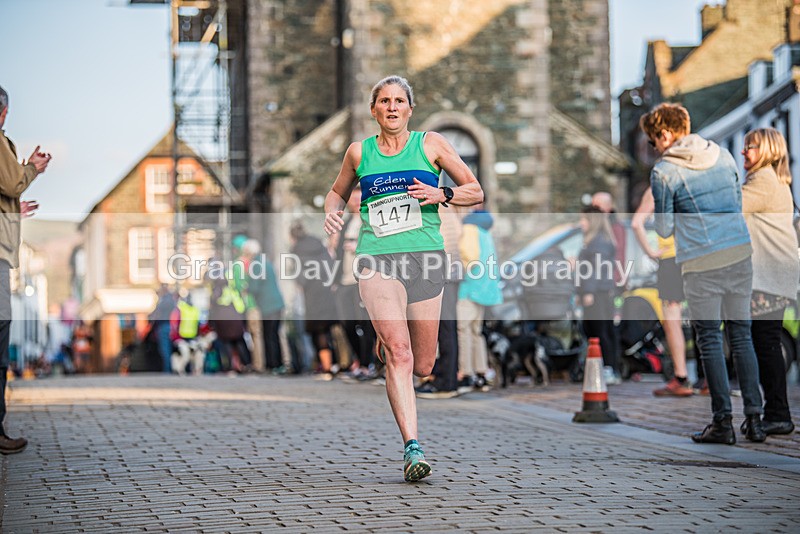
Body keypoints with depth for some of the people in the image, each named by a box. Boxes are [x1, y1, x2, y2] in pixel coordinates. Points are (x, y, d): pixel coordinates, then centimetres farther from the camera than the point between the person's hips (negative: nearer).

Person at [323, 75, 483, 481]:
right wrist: (332, 213, 6)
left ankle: (385, 339, 42)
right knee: (399, 353, -19)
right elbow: (338, 192, 28)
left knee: (422, 366, 5)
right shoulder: (359, 152, 11)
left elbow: (476, 192, 10)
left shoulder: (430, 143, 8)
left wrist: (441, 195, -8)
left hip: (425, 257, 1)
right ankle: (412, 449, -21)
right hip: (377, 258, -1)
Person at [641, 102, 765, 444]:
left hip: (701, 262, -5)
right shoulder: (723, 155, 12)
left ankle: (723, 422, 1)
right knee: (741, 335, 10)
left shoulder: (663, 172, -5)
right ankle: (754, 418, 8)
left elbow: (664, 230, 0)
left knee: (710, 340, 2)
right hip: (741, 252, 5)